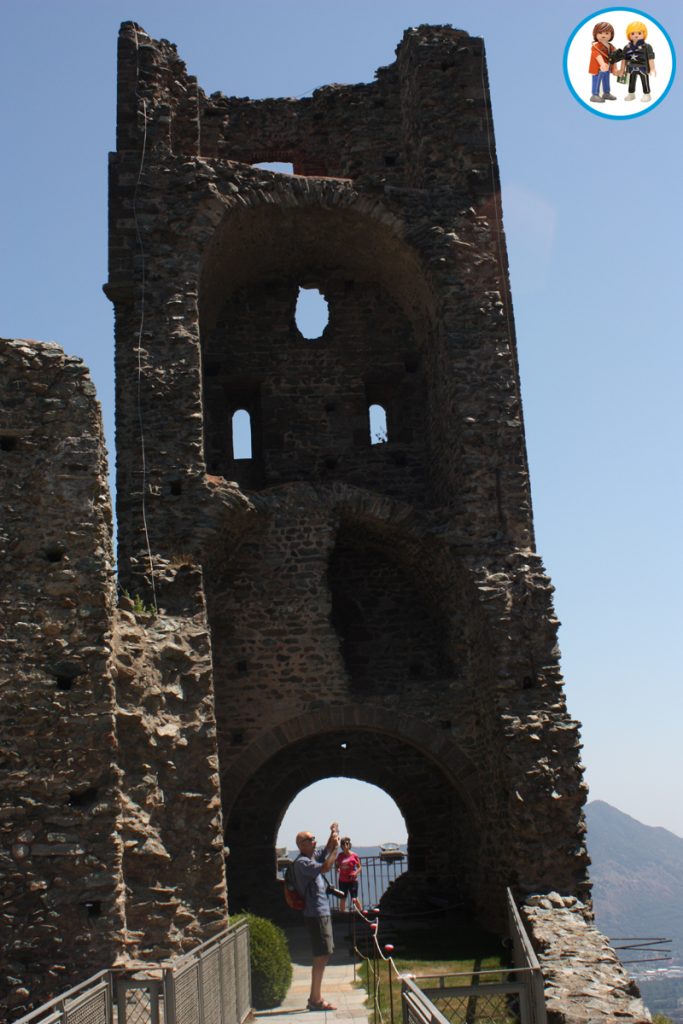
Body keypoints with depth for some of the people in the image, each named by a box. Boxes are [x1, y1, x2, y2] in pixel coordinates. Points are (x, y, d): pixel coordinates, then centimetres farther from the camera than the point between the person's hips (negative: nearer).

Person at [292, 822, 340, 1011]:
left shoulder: (313, 856, 12)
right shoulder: (301, 862, -16)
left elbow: (327, 850, 26)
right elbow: (325, 867, -27)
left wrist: (333, 836, 7)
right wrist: (336, 848, -18)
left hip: (322, 912, 10)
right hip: (315, 914, -10)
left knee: (322, 955, 14)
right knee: (321, 956, -8)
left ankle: (315, 997, 22)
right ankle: (316, 1000, -3)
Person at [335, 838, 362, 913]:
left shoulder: (354, 856, -7)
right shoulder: (340, 856, 3)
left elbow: (360, 868, -1)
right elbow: (337, 865, 13)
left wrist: (356, 873, -19)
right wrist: (337, 869, -8)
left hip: (352, 880, -4)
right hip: (342, 880, 4)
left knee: (354, 899, -4)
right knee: (343, 899, 10)